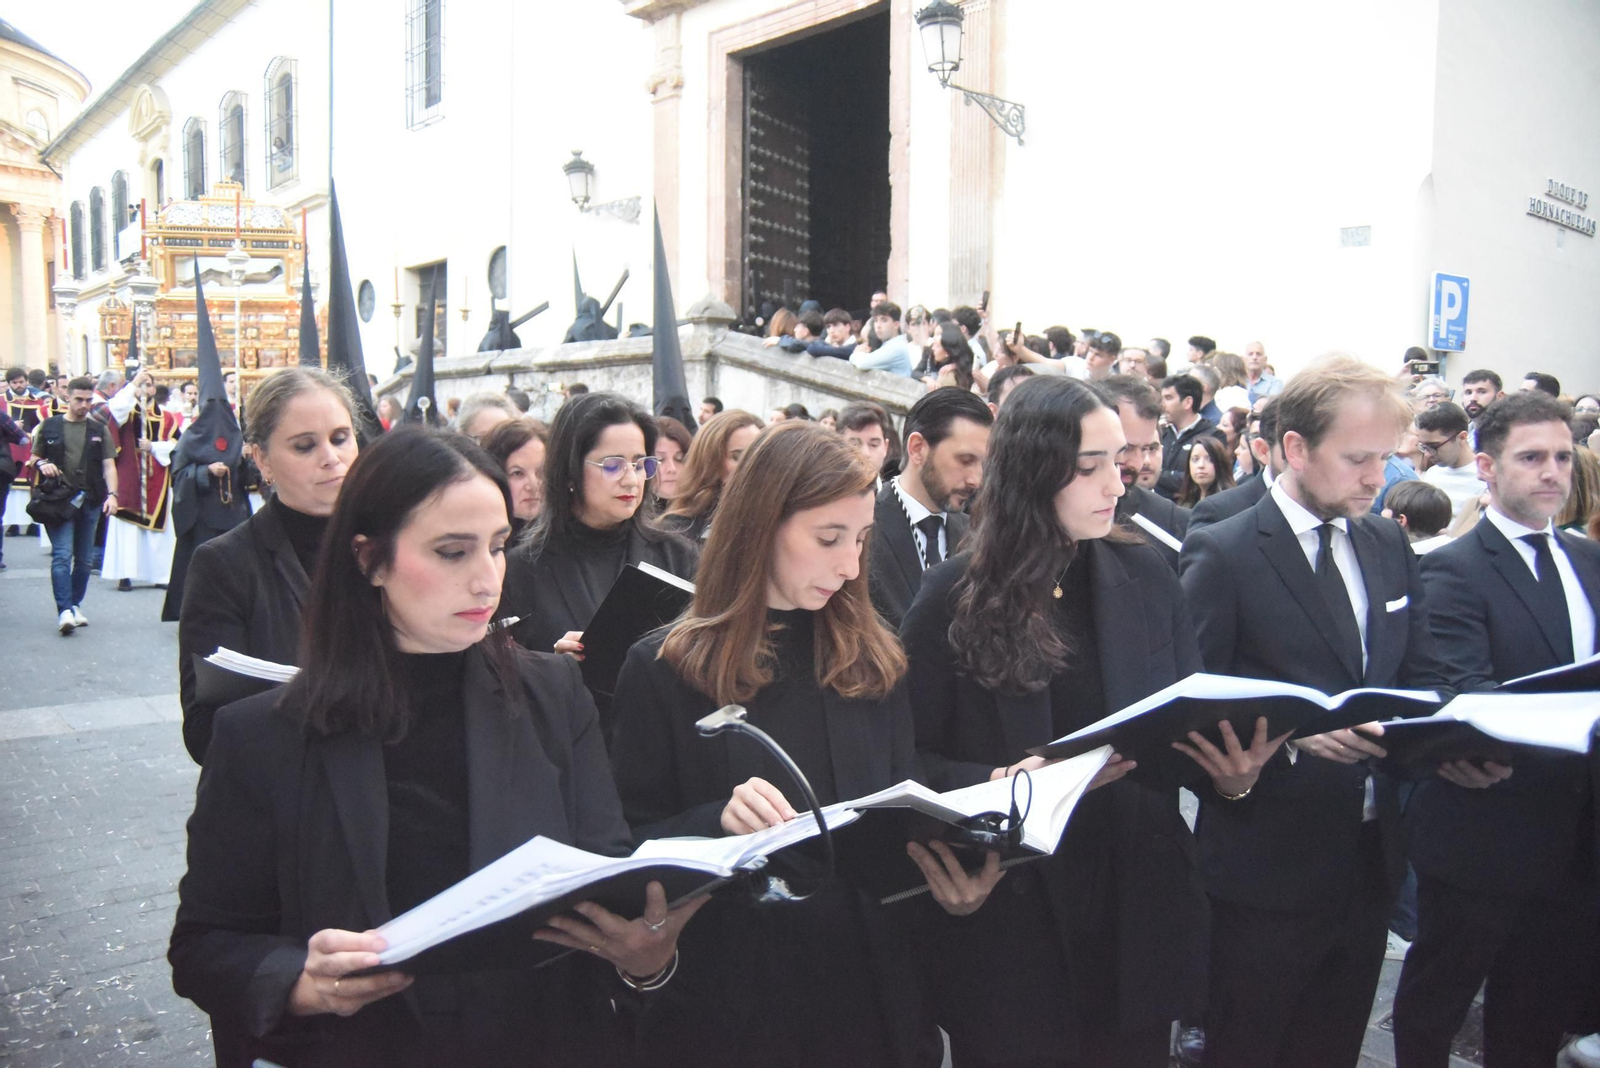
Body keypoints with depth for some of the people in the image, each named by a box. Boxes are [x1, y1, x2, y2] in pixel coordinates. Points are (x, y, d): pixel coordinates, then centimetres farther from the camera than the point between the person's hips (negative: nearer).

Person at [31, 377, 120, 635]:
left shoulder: (100, 430, 10)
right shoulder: (49, 427, 6)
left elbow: (109, 465, 5)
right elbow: (34, 457, 15)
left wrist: (112, 494, -9)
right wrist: (42, 464, -9)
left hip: (90, 501, 3)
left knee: (85, 558, 9)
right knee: (62, 555, -12)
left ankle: (75, 605, 22)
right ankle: (65, 611, -18)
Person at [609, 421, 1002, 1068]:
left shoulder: (874, 660, 4)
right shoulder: (665, 669, -8)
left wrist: (950, 871, -13)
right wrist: (718, 822, -26)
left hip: (871, 985, 4)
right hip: (731, 994, -3)